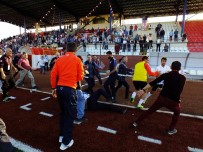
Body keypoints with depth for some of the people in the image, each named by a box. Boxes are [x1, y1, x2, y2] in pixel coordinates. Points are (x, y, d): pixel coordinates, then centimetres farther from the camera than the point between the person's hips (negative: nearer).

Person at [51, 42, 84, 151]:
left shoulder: (59, 59, 7)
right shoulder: (77, 60, -4)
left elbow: (53, 74, 5)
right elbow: (80, 76, -4)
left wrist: (54, 88, 13)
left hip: (59, 88, 5)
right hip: (69, 89, -5)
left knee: (63, 112, 22)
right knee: (70, 114, 7)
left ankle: (62, 135, 35)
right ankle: (66, 142, 15)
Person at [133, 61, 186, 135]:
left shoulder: (166, 75, 2)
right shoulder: (182, 78, 2)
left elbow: (153, 82, -6)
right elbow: (180, 90, 3)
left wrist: (143, 90, -8)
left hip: (162, 98, 1)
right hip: (173, 101, -1)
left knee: (150, 110, 17)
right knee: (177, 112, 31)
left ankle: (136, 122, 22)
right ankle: (171, 129, 31)